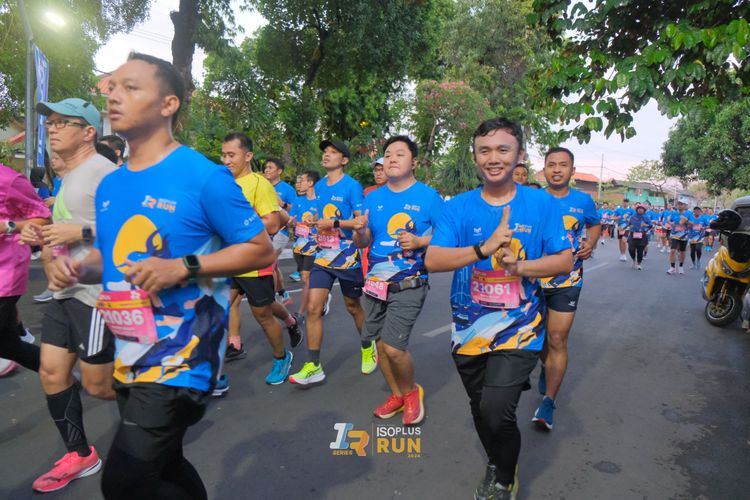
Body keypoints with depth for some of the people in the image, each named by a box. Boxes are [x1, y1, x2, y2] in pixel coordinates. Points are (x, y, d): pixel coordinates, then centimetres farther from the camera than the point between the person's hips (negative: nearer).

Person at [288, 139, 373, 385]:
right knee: (313, 308, -6)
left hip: (347, 256, -5)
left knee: (352, 306, 11)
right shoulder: (319, 186, 11)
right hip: (323, 254, 5)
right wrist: (315, 223, 5)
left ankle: (368, 348, 38)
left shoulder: (352, 186, -9)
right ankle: (313, 367, 1)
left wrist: (334, 223, -21)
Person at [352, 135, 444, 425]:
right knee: (380, 343, 12)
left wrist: (420, 242, -21)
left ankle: (411, 391, 18)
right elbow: (363, 243, 10)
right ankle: (396, 394, 35)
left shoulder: (429, 196, -6)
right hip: (375, 282, 5)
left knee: (392, 347, -13)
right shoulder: (373, 198, 7)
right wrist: (359, 230, -12)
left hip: (409, 285, -5)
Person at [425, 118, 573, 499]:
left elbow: (564, 261, -4)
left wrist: (520, 267, -22)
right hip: (469, 328, 3)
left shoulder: (542, 204, -4)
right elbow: (432, 261, -15)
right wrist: (484, 249, -29)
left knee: (496, 410, -16)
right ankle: (495, 465, 50)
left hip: (518, 328, -2)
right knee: (480, 410, 19)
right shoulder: (458, 207, -4)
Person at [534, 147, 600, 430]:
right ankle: (546, 368, 48)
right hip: (533, 277, 1)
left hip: (567, 281, -1)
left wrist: (590, 244, 0)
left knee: (557, 340, -8)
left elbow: (595, 224, 20)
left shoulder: (584, 201, 1)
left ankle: (548, 402, 2)